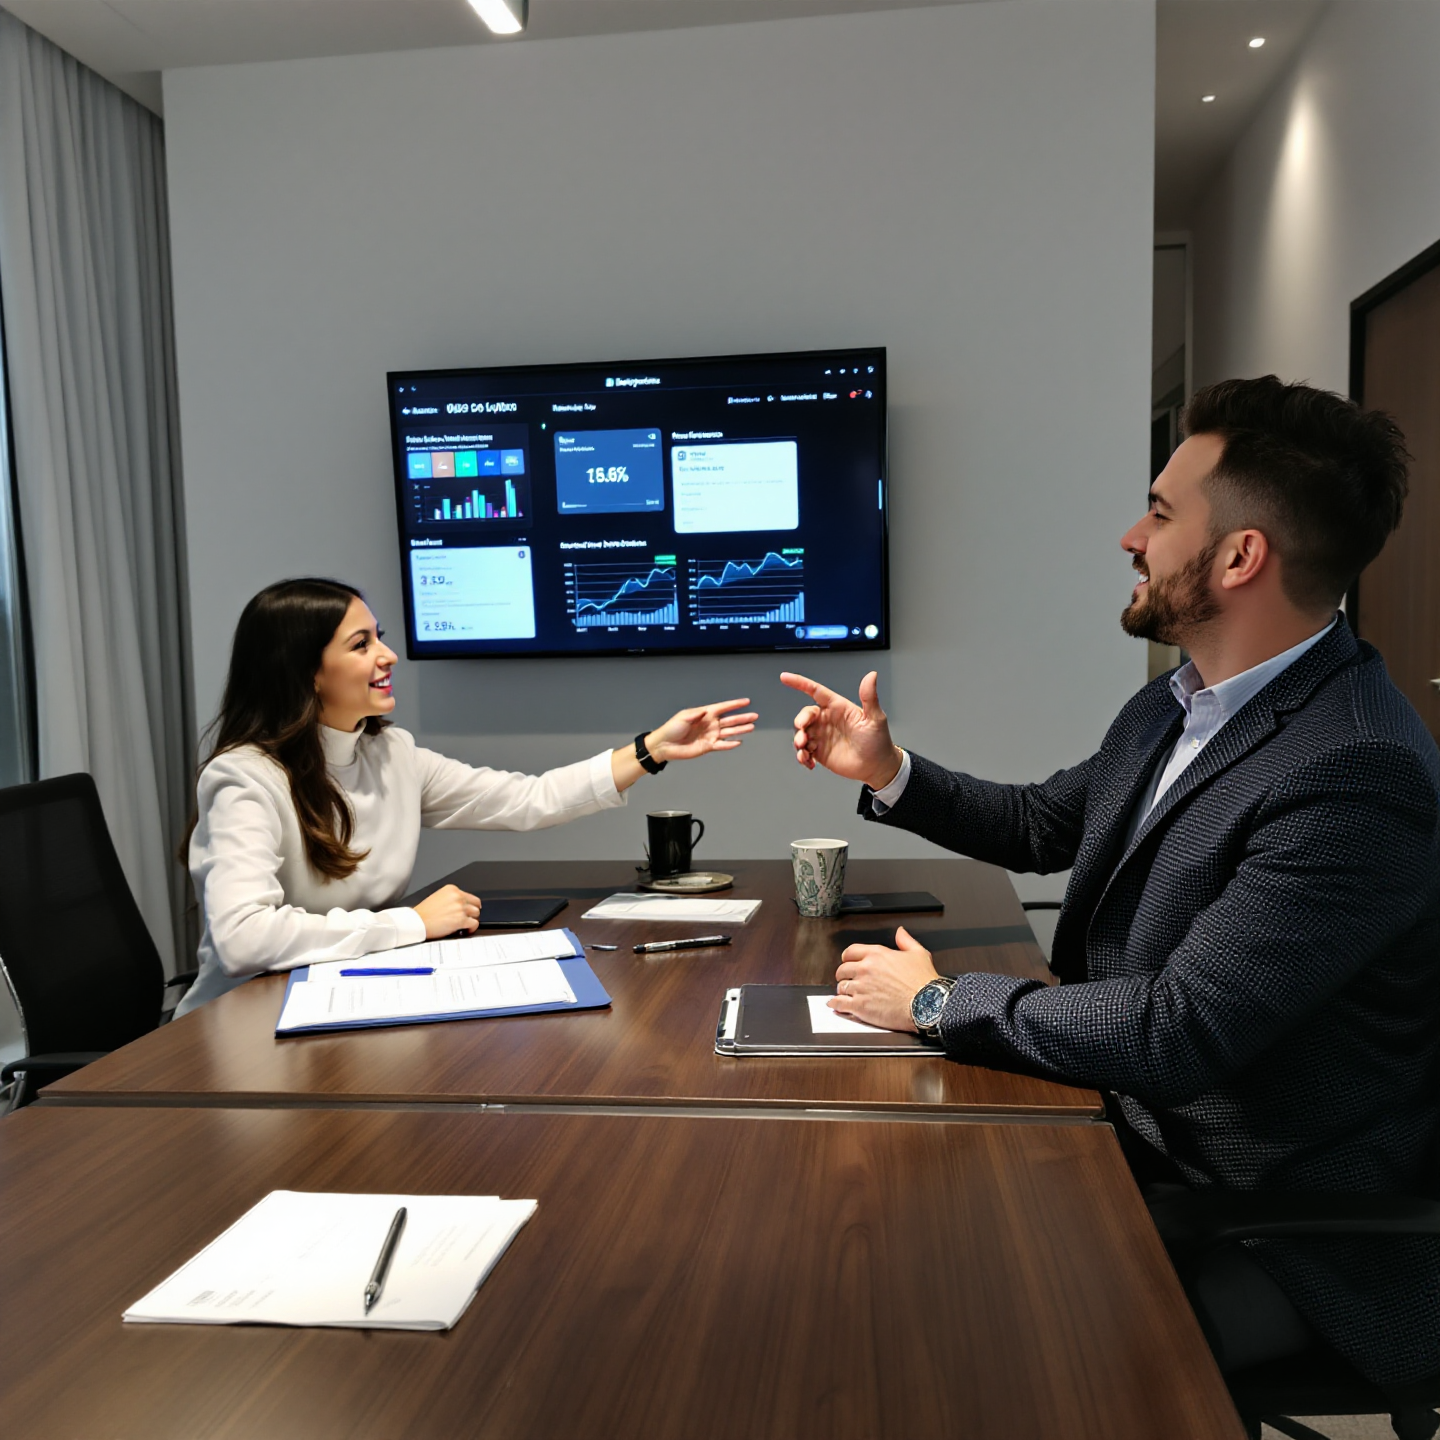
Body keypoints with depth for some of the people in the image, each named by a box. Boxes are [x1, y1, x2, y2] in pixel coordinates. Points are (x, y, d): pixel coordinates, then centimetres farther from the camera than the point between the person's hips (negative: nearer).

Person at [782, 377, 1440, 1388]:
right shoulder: (1173, 707, 1)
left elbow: (1174, 1035, -31)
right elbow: (1041, 825, 17)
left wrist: (937, 1000, -19)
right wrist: (889, 772, 4)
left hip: (1277, 1235, -7)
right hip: (1135, 1133, 7)